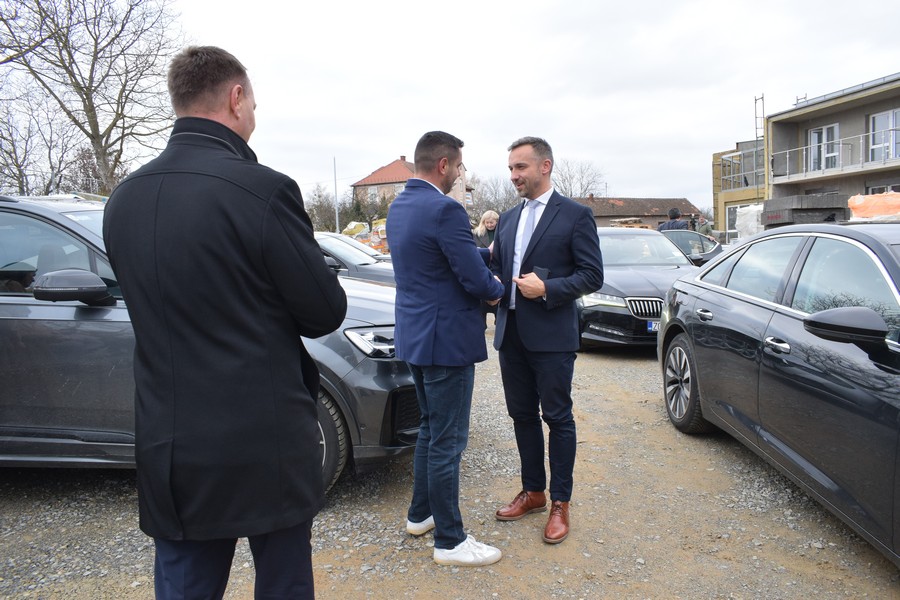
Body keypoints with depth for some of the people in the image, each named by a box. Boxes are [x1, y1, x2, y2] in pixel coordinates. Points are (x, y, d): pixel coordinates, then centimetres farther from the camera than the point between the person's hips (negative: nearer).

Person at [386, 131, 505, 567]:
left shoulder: (398, 207, 9)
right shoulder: (445, 210, -20)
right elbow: (476, 280, -20)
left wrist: (485, 252, 11)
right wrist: (497, 289, 2)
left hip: (414, 335, 10)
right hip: (445, 339, -10)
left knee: (430, 429, 23)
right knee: (447, 440, 1)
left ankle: (420, 514, 36)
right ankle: (449, 540, 15)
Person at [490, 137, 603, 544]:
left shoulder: (575, 216, -5)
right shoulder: (508, 219, 14)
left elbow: (592, 276, -8)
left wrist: (547, 289, -20)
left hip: (552, 337, -6)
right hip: (511, 334, 6)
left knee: (557, 419, 4)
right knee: (522, 416, 14)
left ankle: (560, 503, 18)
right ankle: (533, 492, 30)